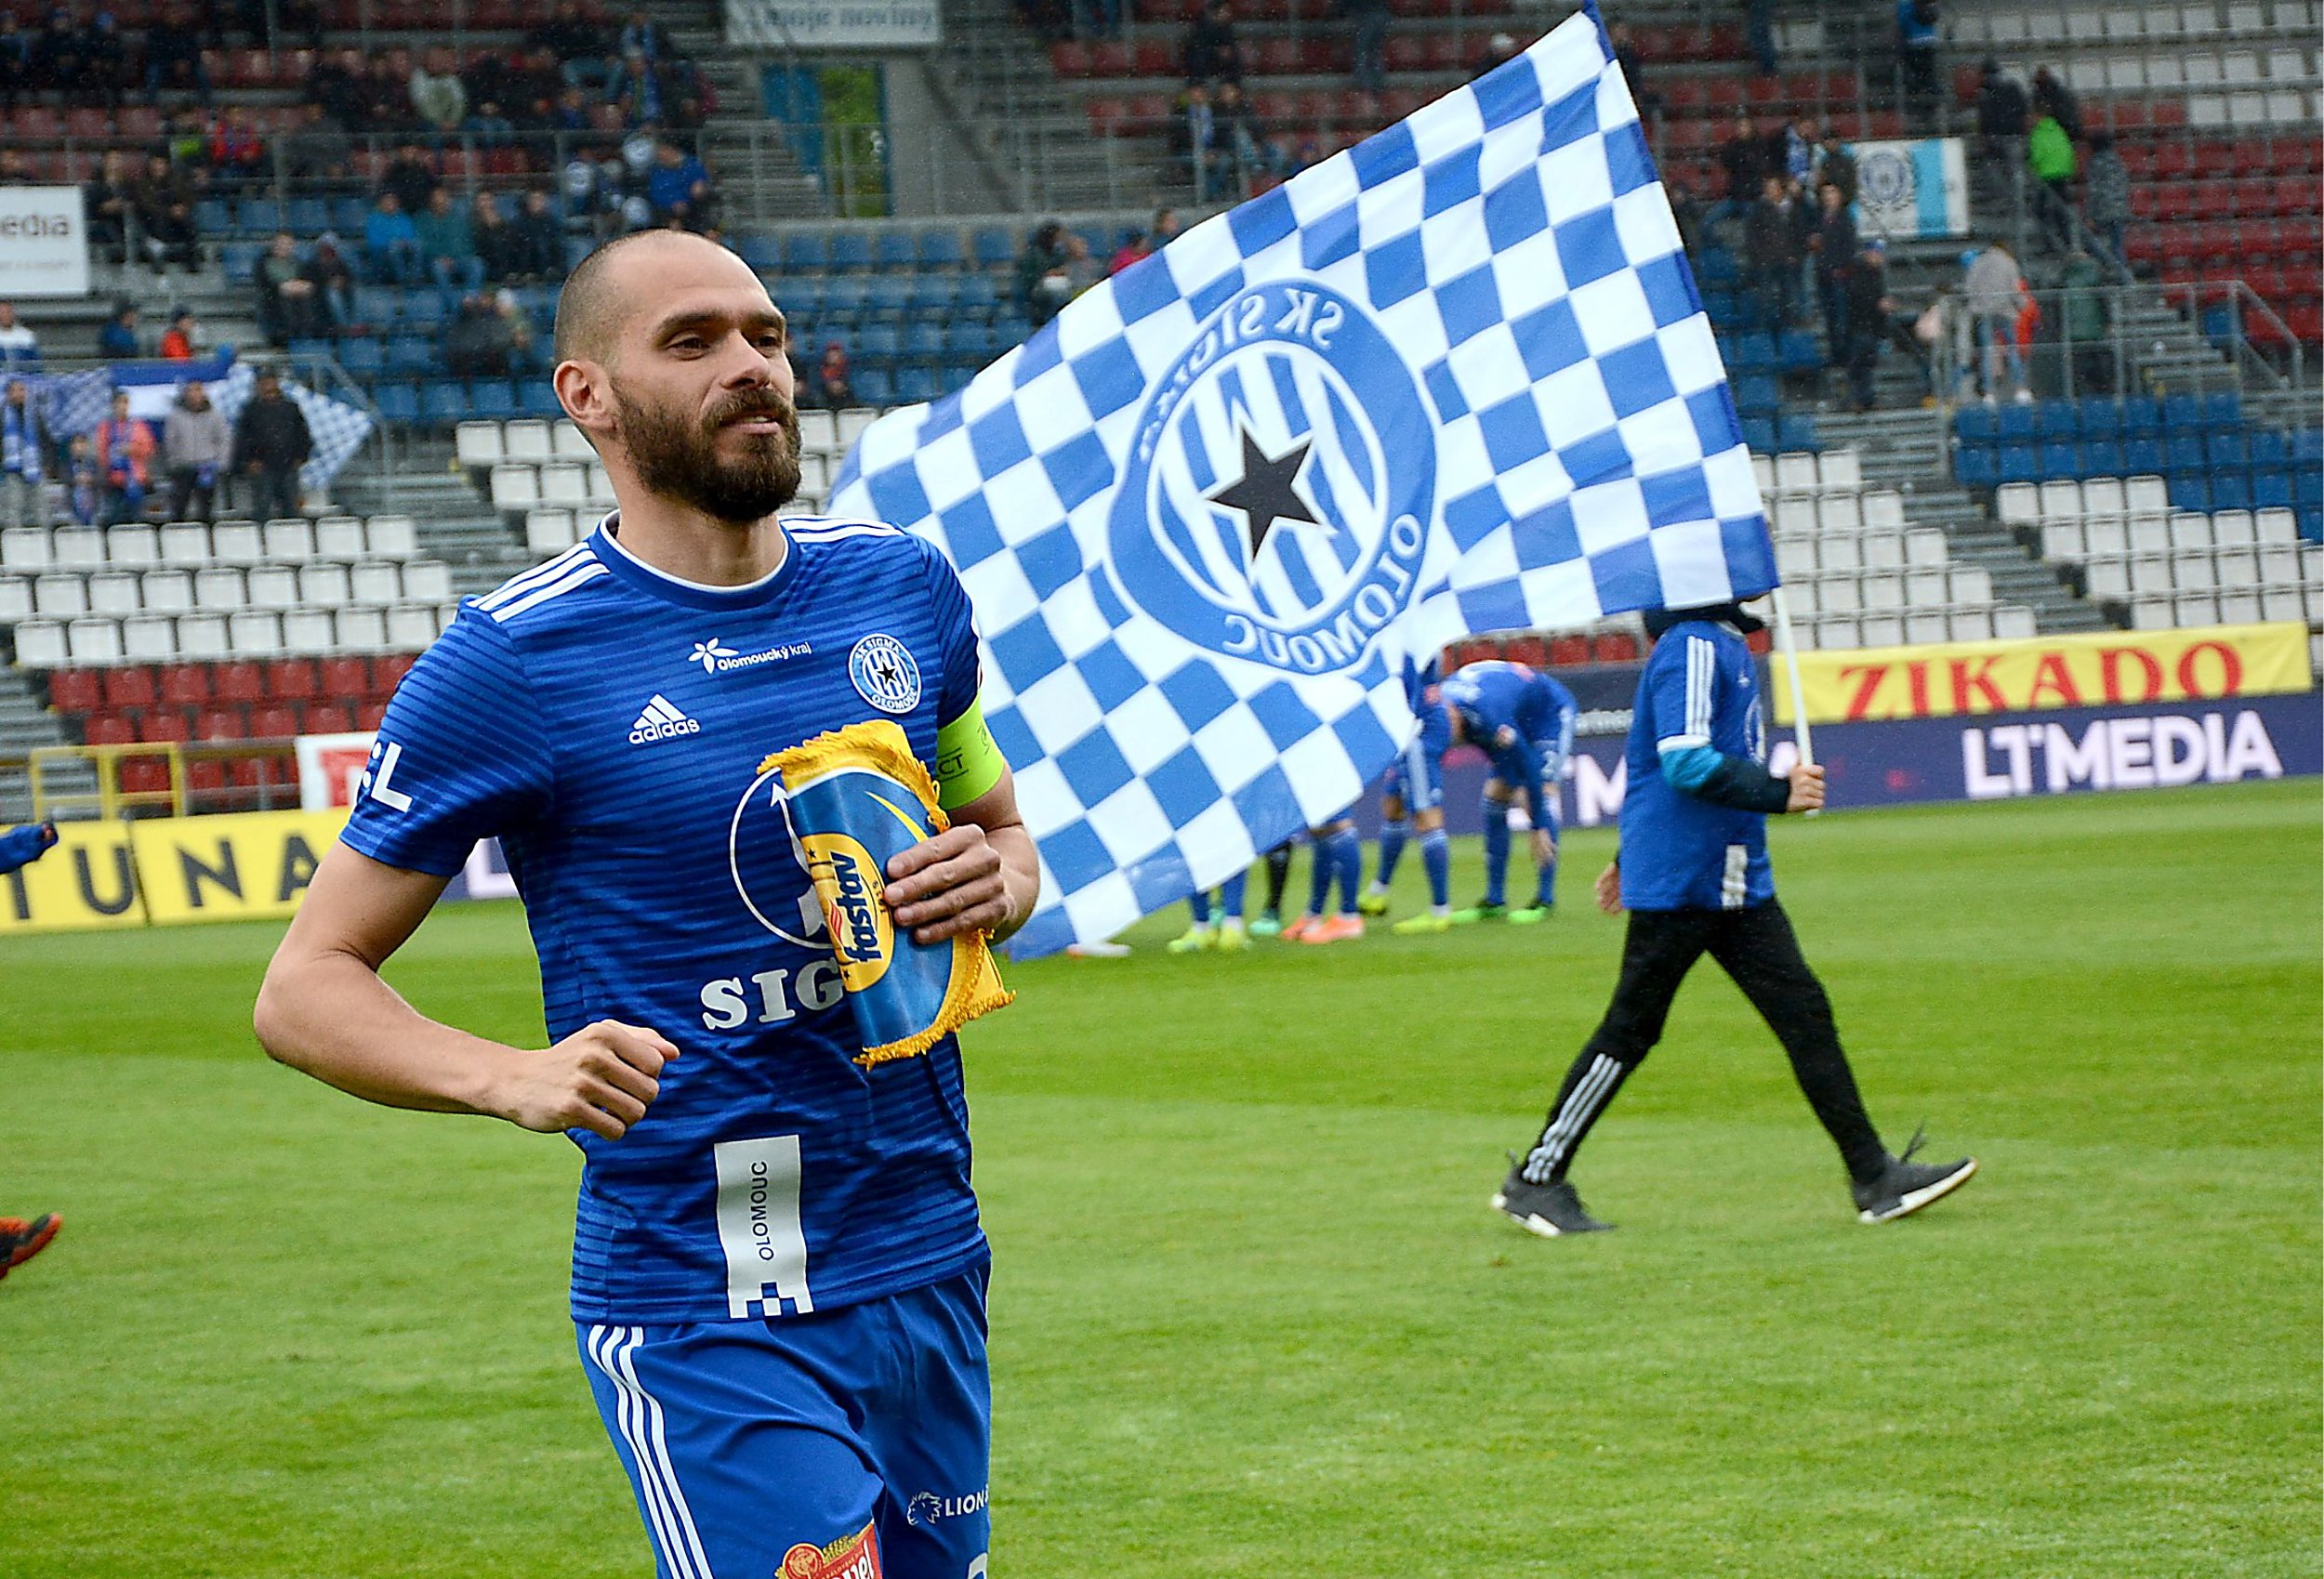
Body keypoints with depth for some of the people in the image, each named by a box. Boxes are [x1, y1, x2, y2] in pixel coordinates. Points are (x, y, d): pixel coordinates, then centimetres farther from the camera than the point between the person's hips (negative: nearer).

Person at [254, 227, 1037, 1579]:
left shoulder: (903, 586, 8)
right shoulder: (514, 661, -8)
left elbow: (1003, 830, 24)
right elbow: (308, 984, -5)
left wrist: (995, 882, -1)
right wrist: (512, 1078, -23)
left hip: (930, 1265, 6)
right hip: (703, 1308, -6)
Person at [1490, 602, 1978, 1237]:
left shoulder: (1724, 646, 16)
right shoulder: (1692, 647, -14)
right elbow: (1686, 764, -24)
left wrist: (1634, 856, 28)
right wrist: (1778, 793, -23)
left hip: (1734, 886, 9)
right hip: (1678, 883, -9)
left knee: (1803, 1012, 4)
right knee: (1630, 1031, -2)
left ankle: (1875, 1177, 4)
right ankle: (1535, 1181, 8)